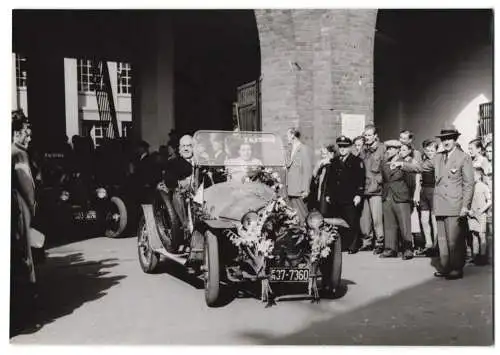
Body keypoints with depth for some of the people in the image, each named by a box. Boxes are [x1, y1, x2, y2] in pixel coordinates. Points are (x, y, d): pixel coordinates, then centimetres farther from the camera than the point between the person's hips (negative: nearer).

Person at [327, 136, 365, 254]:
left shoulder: (357, 161, 2)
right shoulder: (334, 161, 18)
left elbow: (361, 179, -4)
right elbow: (330, 179, 19)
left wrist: (358, 195, -11)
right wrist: (328, 194, 14)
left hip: (350, 199, -5)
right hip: (336, 199, 5)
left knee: (352, 223, -4)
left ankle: (353, 246, 6)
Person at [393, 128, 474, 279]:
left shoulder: (464, 158, -2)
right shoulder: (438, 158, 14)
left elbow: (469, 183, -5)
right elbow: (420, 167, 15)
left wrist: (465, 206, -11)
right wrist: (402, 164, 0)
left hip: (455, 206, -5)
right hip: (440, 206, 5)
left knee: (454, 240, -4)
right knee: (442, 239, 10)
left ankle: (457, 269, 8)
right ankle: (444, 267, 18)